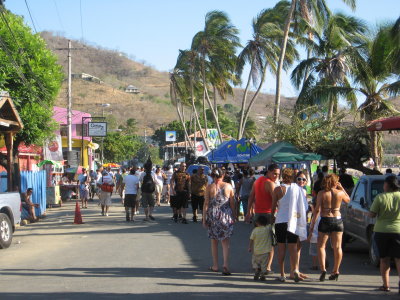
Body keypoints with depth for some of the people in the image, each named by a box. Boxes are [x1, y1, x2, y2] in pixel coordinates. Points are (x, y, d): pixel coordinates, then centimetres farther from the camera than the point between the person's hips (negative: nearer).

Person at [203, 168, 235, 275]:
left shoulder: (209, 187, -4)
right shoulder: (228, 186, 0)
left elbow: (206, 204, -4)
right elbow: (232, 203, 2)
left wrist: (204, 218, 2)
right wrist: (233, 217, 11)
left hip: (213, 215, 0)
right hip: (226, 215, 0)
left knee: (214, 241, 13)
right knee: (225, 242, 3)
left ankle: (215, 266, 19)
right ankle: (226, 265, -13)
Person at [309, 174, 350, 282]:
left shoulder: (321, 193, -7)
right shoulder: (340, 193, -2)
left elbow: (317, 210, -11)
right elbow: (348, 200, 20)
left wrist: (312, 225, -8)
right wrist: (341, 188, 19)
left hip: (325, 220, -2)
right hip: (338, 220, 2)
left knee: (321, 246, 8)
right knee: (337, 247, 9)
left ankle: (323, 269, -7)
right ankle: (335, 272, 13)